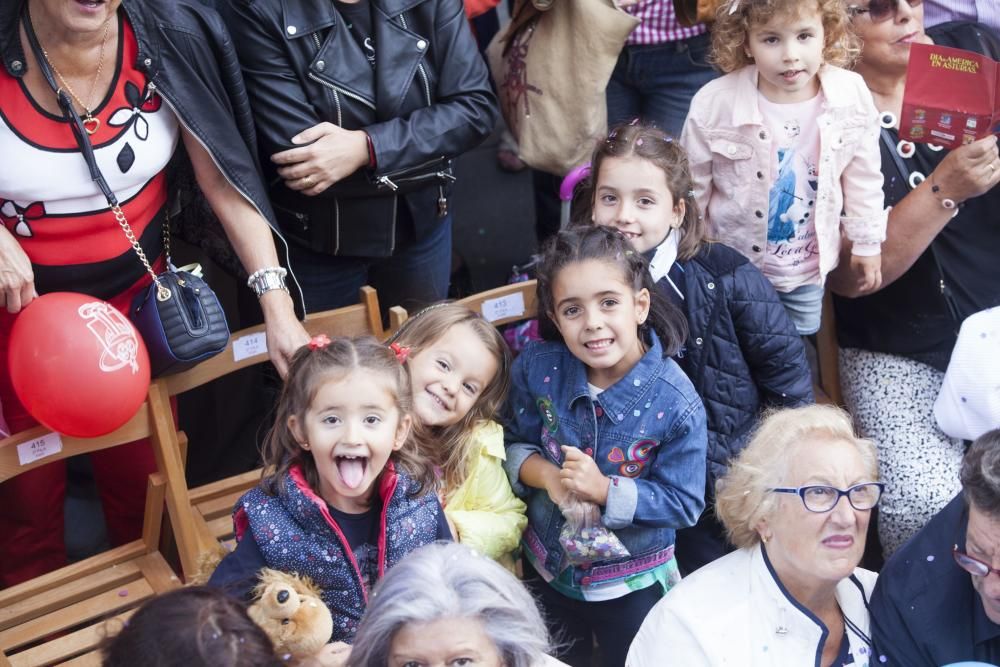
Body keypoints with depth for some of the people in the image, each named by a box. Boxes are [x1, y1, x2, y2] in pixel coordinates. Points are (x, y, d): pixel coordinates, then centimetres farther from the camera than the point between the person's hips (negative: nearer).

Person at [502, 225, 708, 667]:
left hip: (633, 584, -3)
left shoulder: (676, 402, -26)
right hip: (547, 569, 3)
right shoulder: (537, 368, -17)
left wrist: (606, 490, -33)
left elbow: (684, 504, -21)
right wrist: (547, 475, -26)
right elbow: (513, 444, -4)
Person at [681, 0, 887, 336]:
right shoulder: (714, 104, -24)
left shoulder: (852, 96, -17)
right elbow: (691, 189, -9)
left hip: (809, 267, 2)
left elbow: (862, 177, 0)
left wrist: (867, 243, 7)